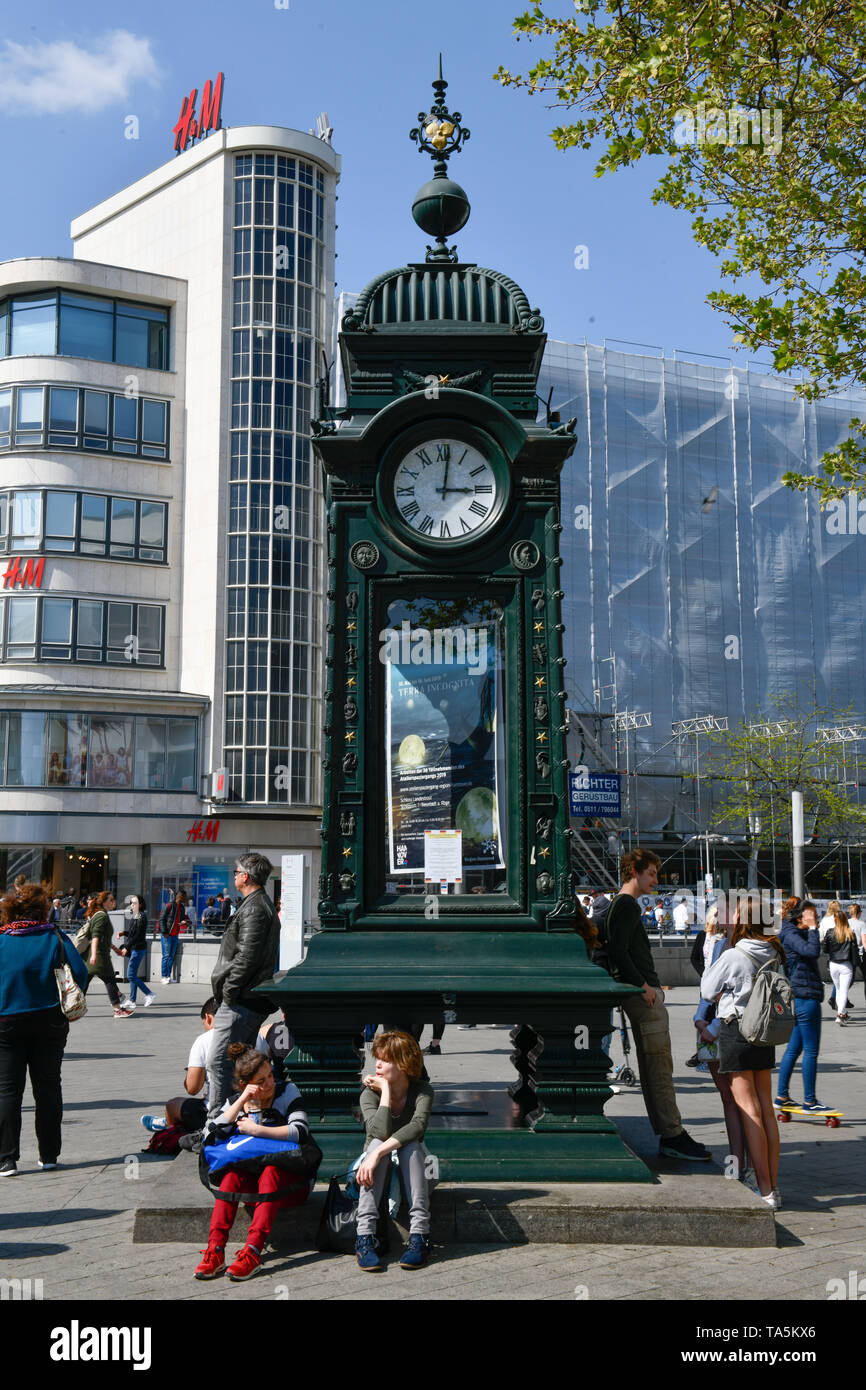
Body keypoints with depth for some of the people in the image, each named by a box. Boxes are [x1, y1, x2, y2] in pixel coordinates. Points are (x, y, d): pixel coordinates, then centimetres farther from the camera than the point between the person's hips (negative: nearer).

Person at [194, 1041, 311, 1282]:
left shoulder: (287, 1091, -1)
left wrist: (256, 1130, -19)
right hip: (253, 1177, 3)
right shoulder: (234, 1103, 7)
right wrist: (242, 1101, -16)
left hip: (291, 1179, -3)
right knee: (232, 1174, -28)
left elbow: (300, 1131, -16)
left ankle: (252, 1253, -43)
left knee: (270, 1172, -34)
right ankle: (215, 1252, -36)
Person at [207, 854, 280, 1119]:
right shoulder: (263, 904, 19)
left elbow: (247, 956, -22)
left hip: (242, 1001, -11)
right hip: (251, 1000, 11)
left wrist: (228, 990, -15)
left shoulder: (254, 908, -14)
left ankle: (216, 1118, -10)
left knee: (218, 1062, -10)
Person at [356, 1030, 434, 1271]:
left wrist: (378, 1152, -42)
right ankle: (365, 1235, -41)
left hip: (410, 1164, 0)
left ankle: (419, 1234, -40)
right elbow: (381, 1131, -29)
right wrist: (386, 1090, -25)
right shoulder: (369, 1093, -11)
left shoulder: (422, 1090, -12)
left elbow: (418, 1125, -33)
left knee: (411, 1145, -32)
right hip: (379, 1164, 0)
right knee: (377, 1143, -32)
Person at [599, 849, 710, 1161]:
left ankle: (667, 1134, 14)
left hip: (643, 996, 11)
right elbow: (618, 951, -20)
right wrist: (643, 986, -18)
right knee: (660, 1067, -10)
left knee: (652, 1068, 10)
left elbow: (606, 943, 28)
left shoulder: (619, 905, 21)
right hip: (643, 995, -11)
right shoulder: (627, 905, -11)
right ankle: (672, 1137, -10)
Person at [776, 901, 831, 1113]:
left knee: (794, 1048, 13)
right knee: (811, 1050, -5)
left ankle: (782, 1096, 19)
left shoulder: (798, 934, 17)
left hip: (801, 998, 11)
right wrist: (813, 929, -20)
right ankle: (809, 1101, 1)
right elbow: (812, 951, -28)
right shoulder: (791, 935, -13)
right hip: (805, 996, -11)